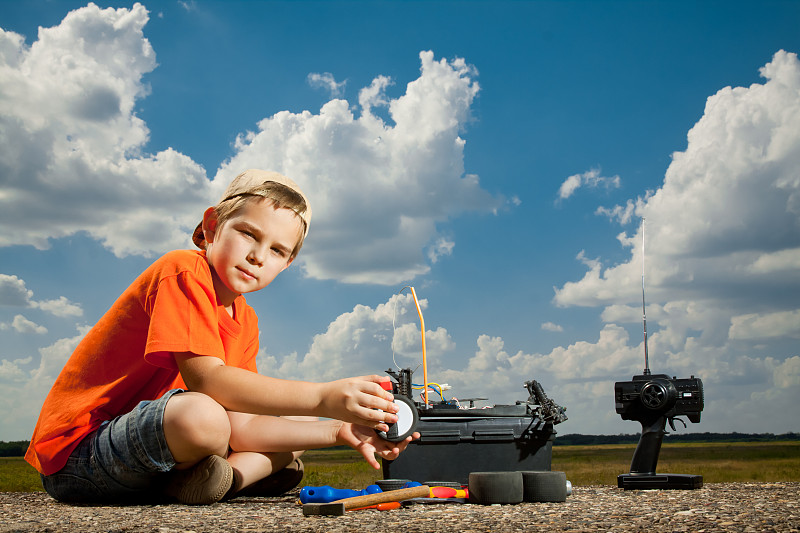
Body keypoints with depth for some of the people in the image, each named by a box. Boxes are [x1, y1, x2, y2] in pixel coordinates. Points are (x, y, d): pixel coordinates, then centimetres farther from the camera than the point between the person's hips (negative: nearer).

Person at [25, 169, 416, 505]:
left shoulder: (245, 321, 10)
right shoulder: (183, 271, -16)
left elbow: (245, 424, 1)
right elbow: (207, 379, -30)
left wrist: (338, 431, -10)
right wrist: (323, 397, -36)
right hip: (78, 452, -9)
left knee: (299, 427, 8)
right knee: (203, 417, -39)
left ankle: (189, 483, -12)